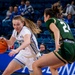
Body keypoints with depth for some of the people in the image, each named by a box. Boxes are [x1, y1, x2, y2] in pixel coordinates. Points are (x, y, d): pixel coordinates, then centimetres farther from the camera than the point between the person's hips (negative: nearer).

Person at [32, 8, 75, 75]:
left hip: (65, 49, -9)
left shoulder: (50, 20, 9)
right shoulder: (63, 22, 31)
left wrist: (57, 43, -31)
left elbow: (56, 30, -14)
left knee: (36, 65, -4)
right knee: (53, 67, 33)